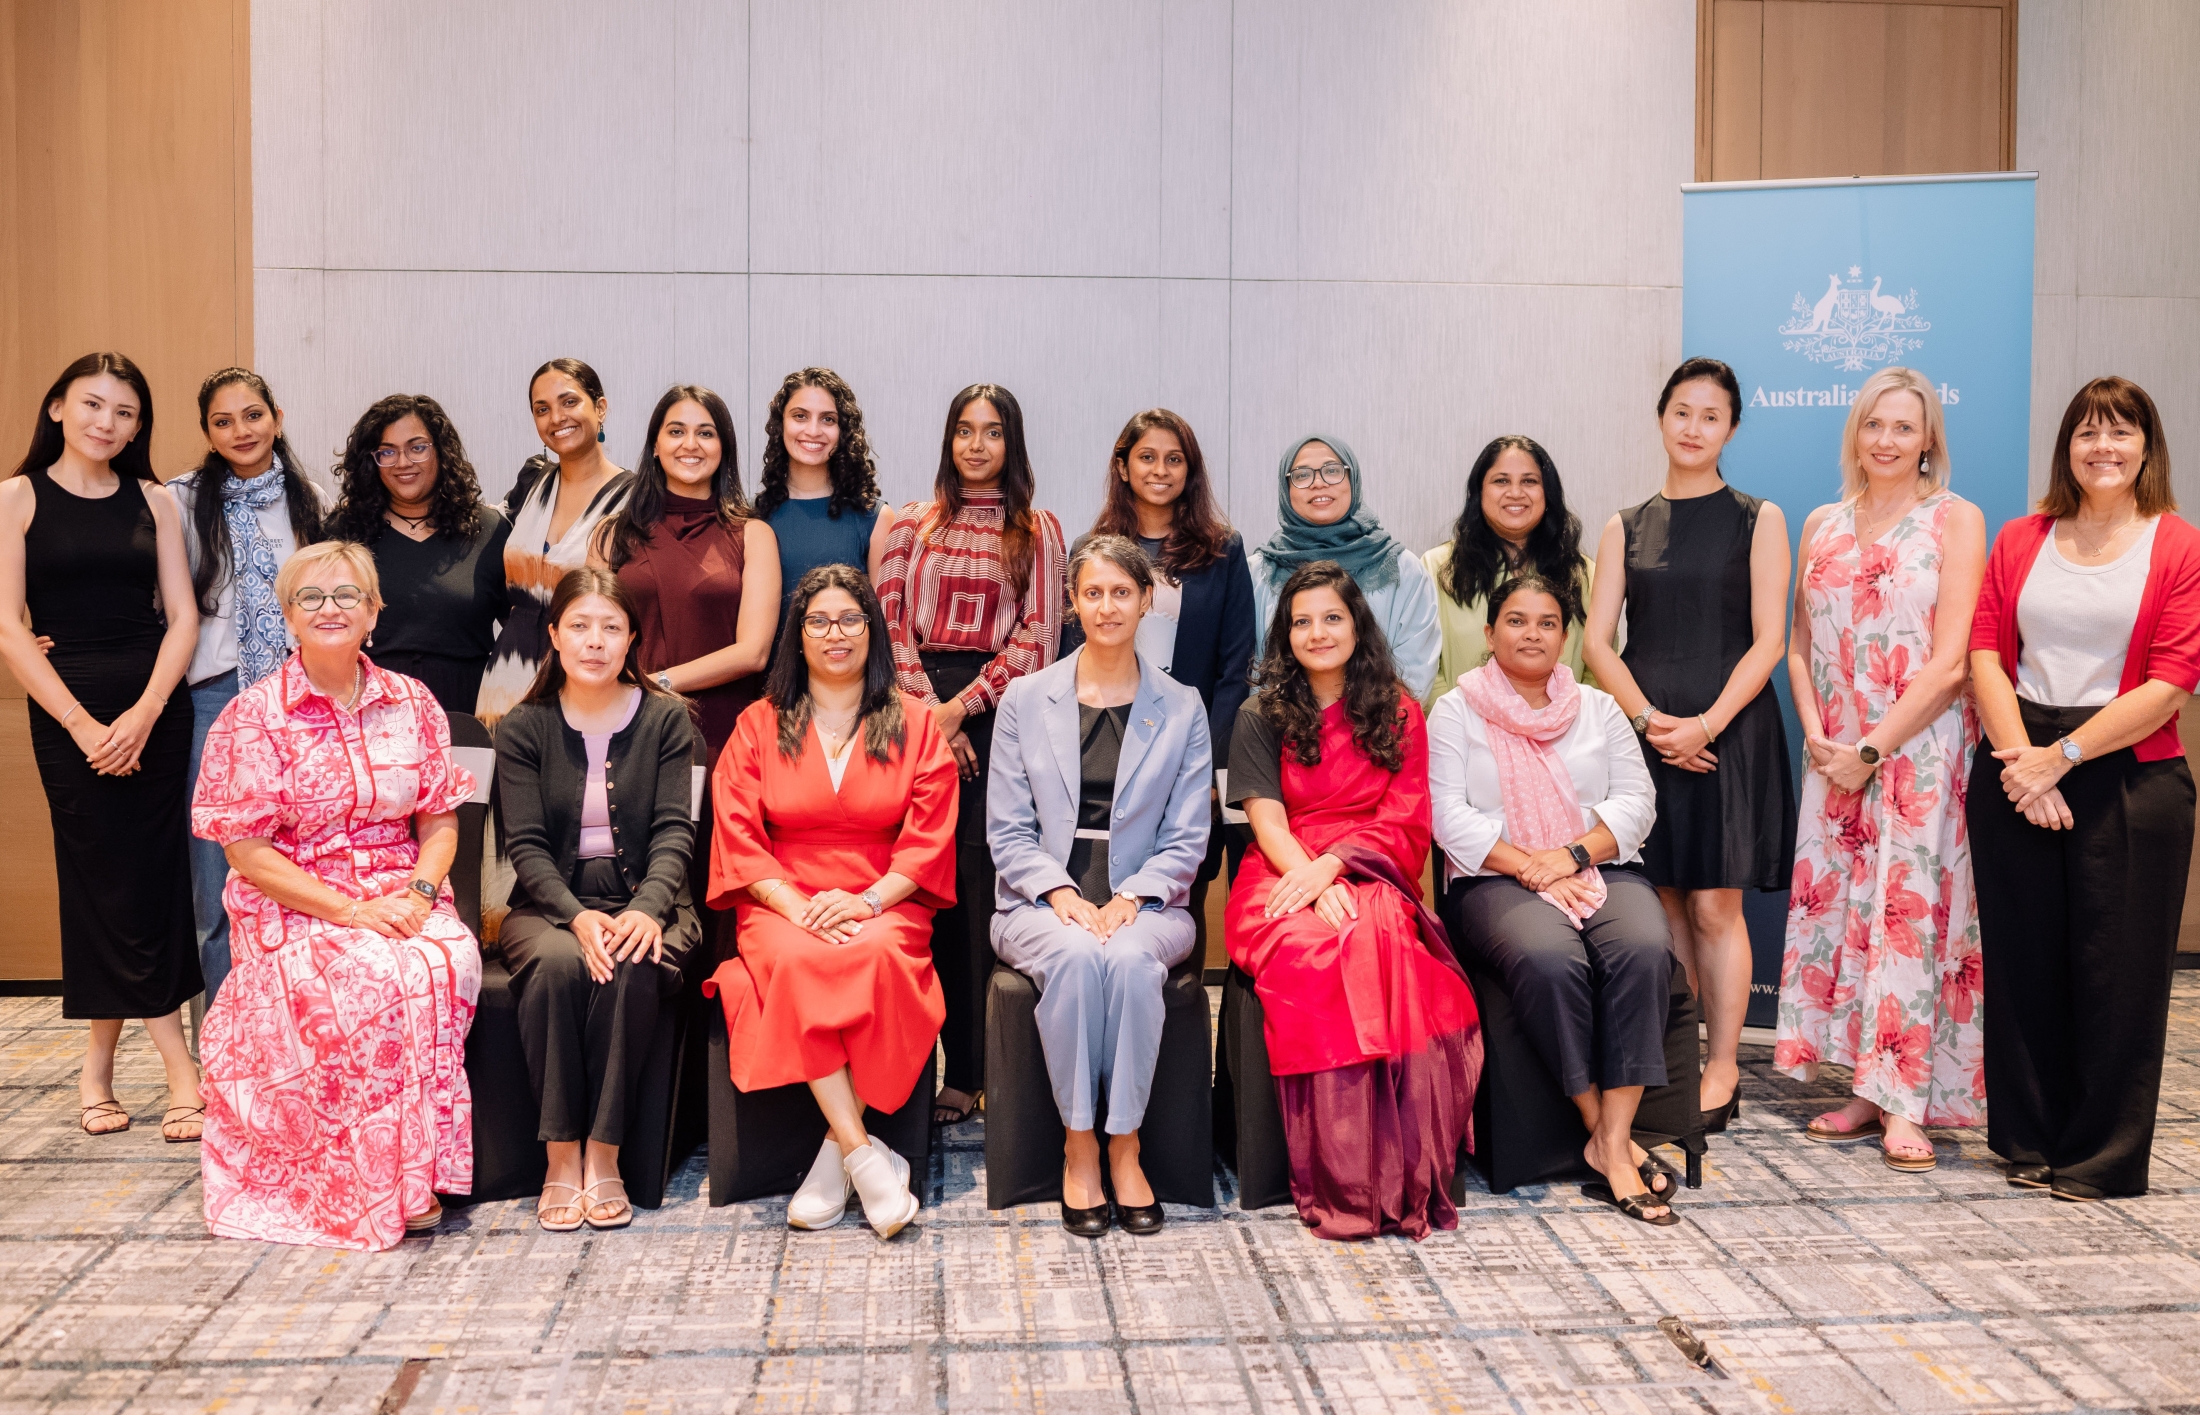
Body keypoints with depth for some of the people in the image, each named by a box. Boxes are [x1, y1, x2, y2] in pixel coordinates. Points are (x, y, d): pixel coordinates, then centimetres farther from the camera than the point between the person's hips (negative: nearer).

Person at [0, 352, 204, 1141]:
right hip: (67, 709, -2)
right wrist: (81, 724, -12)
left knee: (151, 878, 1)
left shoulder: (152, 501, 9)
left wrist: (144, 713, -10)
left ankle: (100, 1064, 13)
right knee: (108, 882, -1)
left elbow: (182, 617, 4)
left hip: (156, 707, 2)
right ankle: (179, 1065, 4)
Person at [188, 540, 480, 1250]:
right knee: (383, 978, -33)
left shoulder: (412, 702, 9)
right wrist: (350, 910, -16)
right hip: (295, 912, -3)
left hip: (406, 903, 3)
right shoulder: (252, 716, -2)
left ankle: (424, 1163, -16)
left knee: (454, 961, -30)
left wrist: (419, 892, -11)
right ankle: (392, 1187, -19)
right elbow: (246, 851, -6)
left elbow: (440, 819, 10)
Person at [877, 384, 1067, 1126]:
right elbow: (889, 622, 6)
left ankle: (977, 1067, -2)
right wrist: (929, 709, -7)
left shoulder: (1038, 530, 9)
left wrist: (962, 706, -8)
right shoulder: (912, 524, 14)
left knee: (986, 884, -6)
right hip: (920, 709, 2)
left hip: (997, 711, -1)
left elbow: (1037, 638, 1)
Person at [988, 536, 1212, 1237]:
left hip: (1144, 906, 0)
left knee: (1130, 959, -34)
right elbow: (1007, 831, 4)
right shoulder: (1025, 699, 8)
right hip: (1042, 903, 0)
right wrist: (1061, 894, -13)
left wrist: (1130, 898, -13)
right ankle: (1078, 1145, -20)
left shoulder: (1182, 709, 8)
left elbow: (1186, 838, 5)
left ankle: (1124, 1146, -20)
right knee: (1076, 956, -33)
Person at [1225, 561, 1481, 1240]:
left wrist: (1331, 866, -14)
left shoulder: (1399, 712, 15)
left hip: (1373, 879, 1)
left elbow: (1405, 822, 5)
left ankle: (1398, 1172, -34)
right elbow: (1268, 822, 1)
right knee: (1313, 952, -36)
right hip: (1284, 881, 0)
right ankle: (1340, 1183, -34)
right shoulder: (1261, 717, 12)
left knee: (1376, 935, -37)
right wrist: (1314, 886, -19)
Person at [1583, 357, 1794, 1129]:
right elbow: (1596, 640, 4)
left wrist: (1705, 723, -15)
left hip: (1728, 731, -2)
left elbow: (1767, 641, -3)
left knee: (1713, 904, -4)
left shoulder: (1758, 520, 5)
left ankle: (1721, 1071, 4)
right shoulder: (1626, 528, 12)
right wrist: (1648, 717, -11)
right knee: (1663, 901, 5)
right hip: (1645, 731, 3)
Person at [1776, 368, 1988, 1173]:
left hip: (1922, 751, -4)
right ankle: (1869, 1093, 13)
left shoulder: (1955, 520, -3)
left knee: (1910, 913, -5)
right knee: (1841, 910, 4)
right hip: (1836, 755, 5)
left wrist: (1871, 749, -12)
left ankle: (1906, 1106, -1)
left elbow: (1950, 662, -9)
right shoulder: (1822, 525, 12)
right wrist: (1817, 736, -3)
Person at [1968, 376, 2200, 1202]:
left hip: (2130, 776, -3)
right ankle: (2032, 1140, 22)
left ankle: (2104, 1158, 14)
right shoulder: (2020, 541, 10)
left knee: (2116, 972, 1)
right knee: (2024, 962, 8)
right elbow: (1986, 650, 2)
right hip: (2017, 773, 3)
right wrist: (2017, 758, -12)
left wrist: (2061, 756, -13)